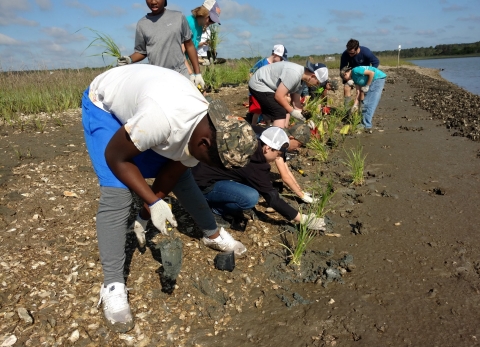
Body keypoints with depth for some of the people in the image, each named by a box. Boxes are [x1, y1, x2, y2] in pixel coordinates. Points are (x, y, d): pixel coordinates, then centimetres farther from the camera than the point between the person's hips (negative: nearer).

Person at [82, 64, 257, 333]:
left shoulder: (205, 133, -19)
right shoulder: (161, 119, -43)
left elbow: (169, 174, -5)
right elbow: (115, 157, -27)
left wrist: (147, 214, -2)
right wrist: (153, 202, -27)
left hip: (137, 100, 6)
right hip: (104, 105, -6)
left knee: (181, 176, 6)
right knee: (117, 193, -19)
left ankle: (213, 234, 28)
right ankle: (113, 287, -6)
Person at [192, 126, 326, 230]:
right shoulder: (254, 165, -25)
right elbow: (272, 198, -20)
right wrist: (302, 219, -12)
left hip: (206, 171, 9)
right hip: (203, 183, -9)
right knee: (251, 197, -28)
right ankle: (215, 208, -2)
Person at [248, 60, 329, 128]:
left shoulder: (300, 78, 5)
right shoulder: (294, 74, -26)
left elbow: (296, 101, 11)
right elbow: (279, 96, -26)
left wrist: (304, 119, 5)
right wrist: (292, 111, -15)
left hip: (265, 85, 10)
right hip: (259, 85, -10)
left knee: (285, 111, 11)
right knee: (280, 113, -14)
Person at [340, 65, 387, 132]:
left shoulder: (355, 70, -12)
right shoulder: (354, 78, 14)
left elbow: (372, 73, -18)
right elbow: (358, 92, 12)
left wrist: (367, 86, -11)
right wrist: (355, 105, 9)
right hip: (373, 81, 10)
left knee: (370, 104, -10)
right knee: (366, 103, 10)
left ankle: (367, 126, -9)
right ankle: (364, 124, 16)